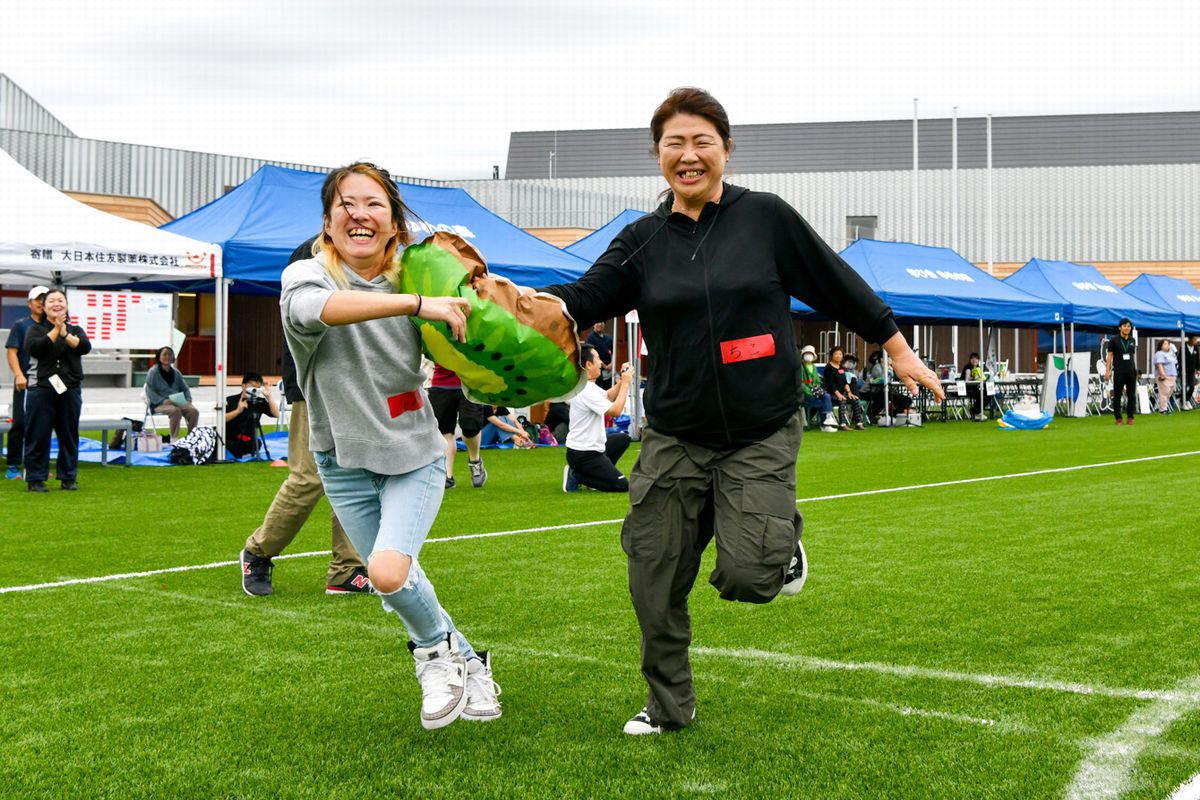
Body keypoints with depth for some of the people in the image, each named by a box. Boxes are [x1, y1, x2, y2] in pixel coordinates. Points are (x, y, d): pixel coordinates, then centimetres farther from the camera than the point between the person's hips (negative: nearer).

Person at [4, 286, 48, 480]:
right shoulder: (21, 325, 3)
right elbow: (11, 351, -3)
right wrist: (19, 375, -16)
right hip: (25, 383, -4)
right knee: (20, 423, -4)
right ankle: (13, 466, 1)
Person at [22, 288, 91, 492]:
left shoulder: (75, 330, 13)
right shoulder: (36, 330, 7)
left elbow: (85, 347, -7)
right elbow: (35, 348, -15)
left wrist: (65, 333, -17)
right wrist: (56, 330, -15)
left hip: (69, 390, 2)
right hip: (40, 389, -2)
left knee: (69, 436, 7)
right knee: (38, 436, -2)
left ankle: (68, 477, 15)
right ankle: (35, 479, 4)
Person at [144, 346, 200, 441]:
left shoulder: (175, 372, 18)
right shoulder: (153, 372, 2)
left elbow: (185, 389, 20)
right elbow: (150, 392, -7)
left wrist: (188, 400, -2)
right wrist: (163, 400, -22)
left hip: (177, 402, 5)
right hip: (159, 404, -5)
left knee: (194, 411, -25)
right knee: (176, 410, -38)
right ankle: (174, 438, -30)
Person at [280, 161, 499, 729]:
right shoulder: (306, 277, -13)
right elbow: (317, 307, -39)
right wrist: (418, 303, -49)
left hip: (415, 454, -1)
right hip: (345, 462, 1)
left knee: (388, 571, -20)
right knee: (397, 579, 9)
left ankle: (437, 650, 9)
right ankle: (464, 661, 34)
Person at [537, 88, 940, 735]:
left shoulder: (765, 217, -2)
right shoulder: (642, 241, 4)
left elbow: (837, 286, 6)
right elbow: (583, 300, -7)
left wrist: (898, 350, 12)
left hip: (761, 437, -3)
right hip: (674, 438, 3)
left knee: (747, 577, -16)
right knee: (656, 582, 5)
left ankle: (782, 538, 21)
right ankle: (668, 705, 26)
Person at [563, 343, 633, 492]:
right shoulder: (587, 391, -23)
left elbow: (608, 396, 22)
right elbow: (616, 410, -27)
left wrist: (621, 380, 6)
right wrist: (625, 383, -18)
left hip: (591, 447, 10)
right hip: (583, 455, -10)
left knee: (623, 438, 28)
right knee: (622, 485, -12)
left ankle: (597, 473, 13)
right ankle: (576, 476, -5)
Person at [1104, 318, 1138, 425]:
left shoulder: (1132, 340, 11)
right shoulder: (1114, 340, -2)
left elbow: (1133, 355, 17)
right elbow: (1109, 356, -3)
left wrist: (1136, 370, 16)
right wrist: (1107, 370, -9)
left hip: (1131, 372, 4)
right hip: (1119, 372, -4)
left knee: (1131, 395, 3)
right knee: (1117, 395, 0)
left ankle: (1130, 418, 10)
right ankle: (1118, 418, 6)